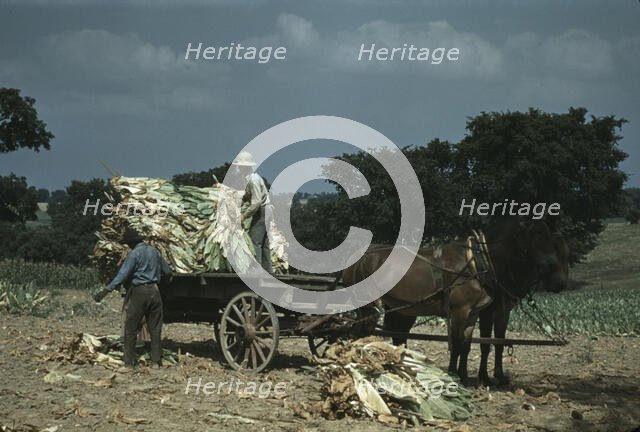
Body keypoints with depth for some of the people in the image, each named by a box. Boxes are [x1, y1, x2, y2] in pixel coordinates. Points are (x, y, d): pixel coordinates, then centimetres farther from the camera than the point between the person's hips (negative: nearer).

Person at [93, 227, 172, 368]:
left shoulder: (134, 254, -9)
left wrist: (106, 290, -22)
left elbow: (122, 275, -18)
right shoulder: (154, 251, 11)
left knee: (130, 329, 2)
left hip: (139, 293, -6)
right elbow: (167, 271, 19)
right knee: (155, 328, 10)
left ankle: (129, 362, 1)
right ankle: (156, 361, 10)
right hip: (154, 291, 6)